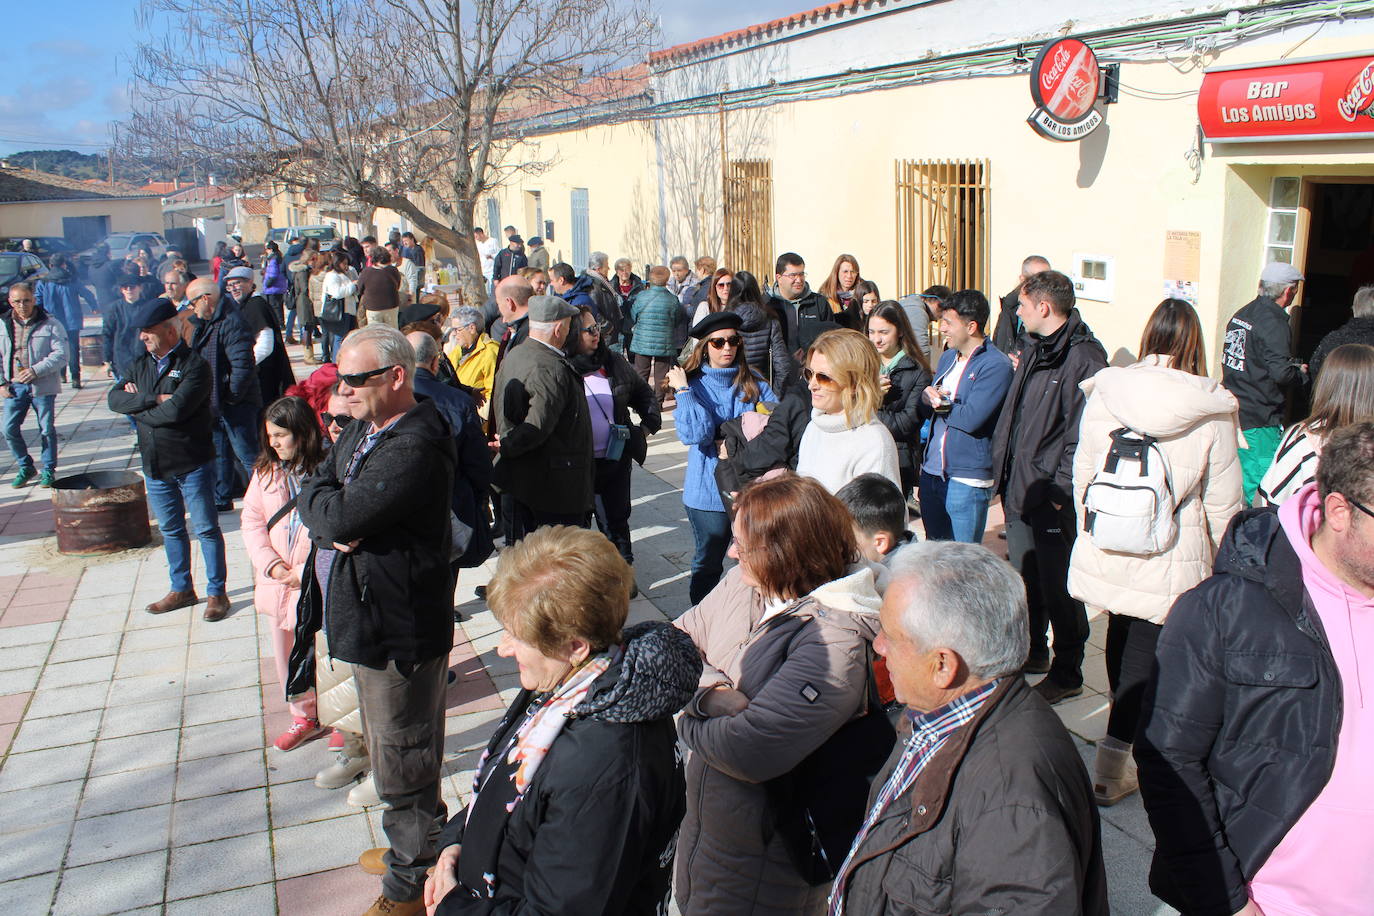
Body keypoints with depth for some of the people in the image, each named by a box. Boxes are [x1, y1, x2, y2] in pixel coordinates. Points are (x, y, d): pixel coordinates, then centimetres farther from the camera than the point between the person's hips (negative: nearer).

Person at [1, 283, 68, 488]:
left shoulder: (50, 324, -4)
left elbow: (61, 355, -10)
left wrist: (36, 370, -20)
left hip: (42, 386, -3)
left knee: (47, 429, 4)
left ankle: (48, 470, 19)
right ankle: (25, 467, 19)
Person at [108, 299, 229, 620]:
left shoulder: (194, 365, -13)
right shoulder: (141, 365, 10)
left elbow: (175, 410, -25)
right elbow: (114, 399, -3)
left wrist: (138, 406, -9)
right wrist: (154, 399, -18)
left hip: (192, 464, -7)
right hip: (155, 465, 7)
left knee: (206, 529, 3)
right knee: (170, 530, 17)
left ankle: (217, 593, 14)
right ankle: (181, 589, 30)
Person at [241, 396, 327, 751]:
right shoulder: (266, 471, 3)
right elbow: (251, 522, 4)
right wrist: (271, 564, -8)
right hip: (277, 584, 6)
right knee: (286, 655, 17)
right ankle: (304, 716, 36)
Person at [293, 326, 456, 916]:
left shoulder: (415, 448, -25)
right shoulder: (361, 429, 8)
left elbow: (340, 518, -30)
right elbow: (312, 493, 7)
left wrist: (323, 503, -8)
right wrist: (332, 516, -15)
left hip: (398, 629, -10)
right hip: (367, 619, 10)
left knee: (402, 764, 6)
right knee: (392, 751, 25)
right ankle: (411, 847, 44)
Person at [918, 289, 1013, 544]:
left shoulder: (996, 365, -13)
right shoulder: (948, 356, 13)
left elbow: (971, 418, -23)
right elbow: (926, 409, 13)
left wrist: (938, 402, -5)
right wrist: (927, 396, -11)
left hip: (967, 478, -8)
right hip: (931, 471, 8)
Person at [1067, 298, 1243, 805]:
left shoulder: (1105, 392, -5)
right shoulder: (1212, 411, -12)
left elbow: (1082, 472, 5)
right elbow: (1223, 500, -5)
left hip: (1106, 550, 3)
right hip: (1169, 559, -3)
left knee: (1120, 635, 22)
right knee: (1145, 654, 5)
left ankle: (1123, 737, 44)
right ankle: (1110, 768, 8)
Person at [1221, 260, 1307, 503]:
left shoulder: (1241, 314, 9)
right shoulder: (1273, 322, -16)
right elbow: (1281, 373, -23)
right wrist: (1300, 373, -1)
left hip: (1233, 413, 8)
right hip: (1259, 423, -8)